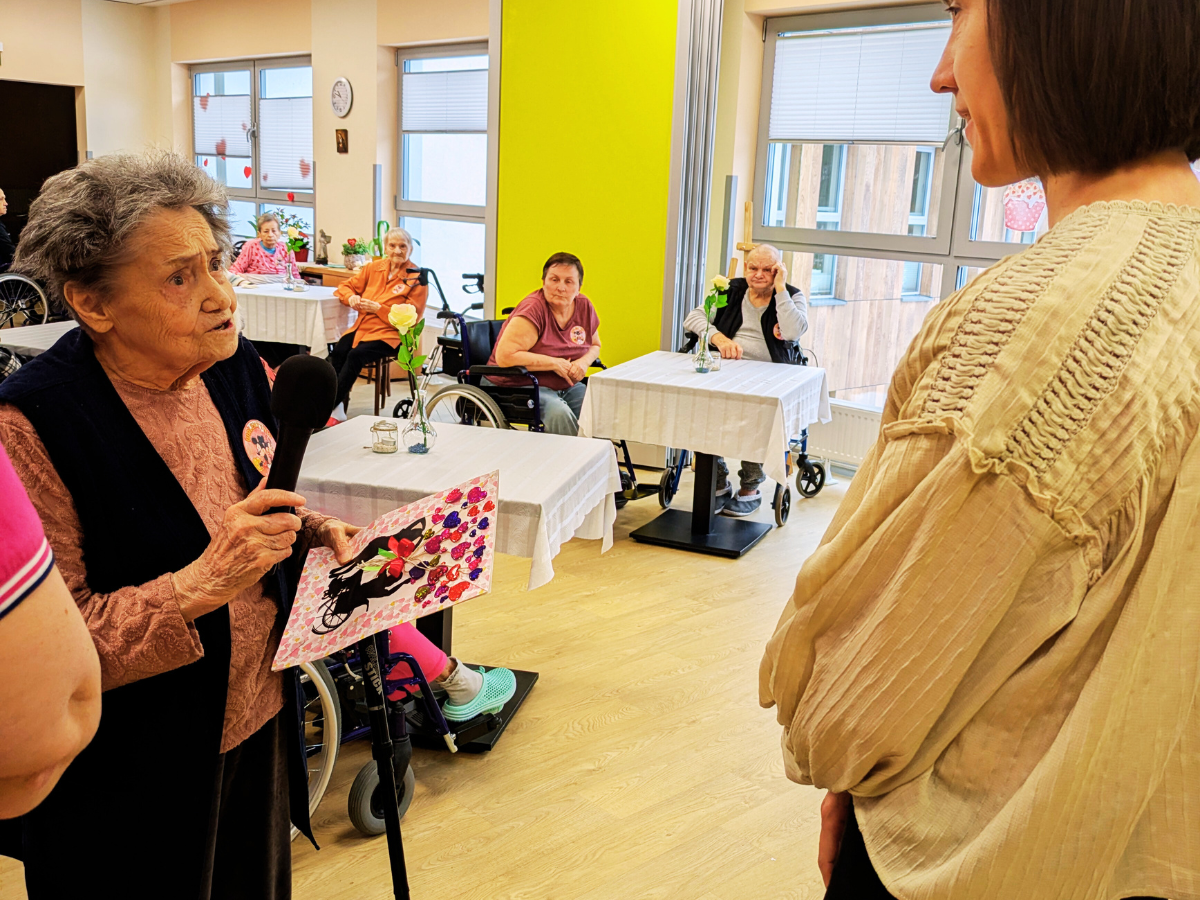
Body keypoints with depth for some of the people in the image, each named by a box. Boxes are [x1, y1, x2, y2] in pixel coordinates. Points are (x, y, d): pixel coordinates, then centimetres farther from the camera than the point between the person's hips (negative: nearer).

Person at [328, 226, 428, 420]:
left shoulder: (417, 279, -1)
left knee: (356, 355, -31)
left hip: (390, 334, -5)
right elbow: (346, 285, 21)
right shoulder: (374, 268, 14)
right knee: (338, 351, -26)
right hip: (362, 327, 5)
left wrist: (378, 308, -15)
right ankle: (338, 409, -23)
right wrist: (351, 297, -4)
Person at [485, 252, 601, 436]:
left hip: (567, 386, 7)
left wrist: (585, 361, -3)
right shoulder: (533, 309, -17)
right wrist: (554, 363, -20)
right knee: (558, 412, -36)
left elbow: (595, 345, 23)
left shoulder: (584, 307, 5)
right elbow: (505, 356, -25)